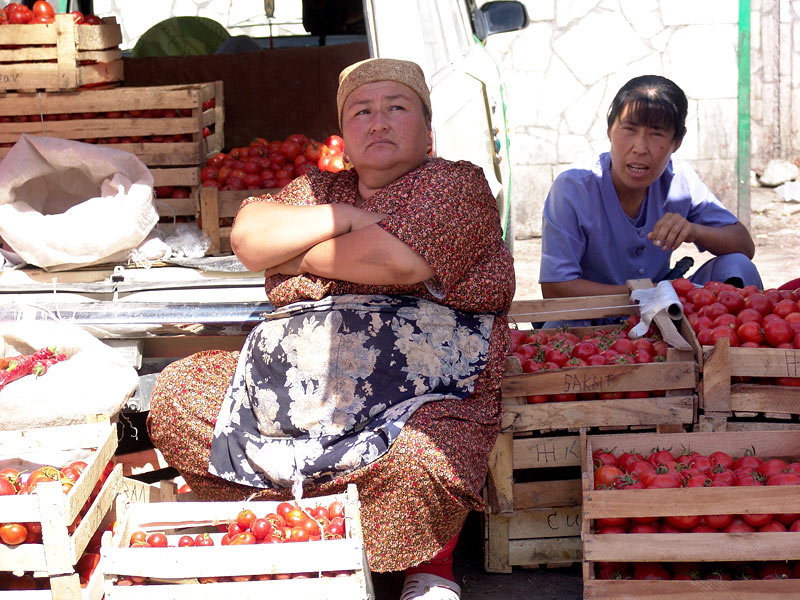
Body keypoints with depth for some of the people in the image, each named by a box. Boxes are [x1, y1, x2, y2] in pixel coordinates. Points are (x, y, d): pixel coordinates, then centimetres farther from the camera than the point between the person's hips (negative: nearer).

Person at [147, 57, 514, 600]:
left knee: (420, 466, -37)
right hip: (303, 377, 6)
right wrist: (348, 218, -7)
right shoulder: (319, 191, 20)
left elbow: (395, 260, -17)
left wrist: (293, 254, 0)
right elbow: (248, 236, 2)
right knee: (178, 395, -3)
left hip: (427, 394, -6)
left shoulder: (457, 184, 1)